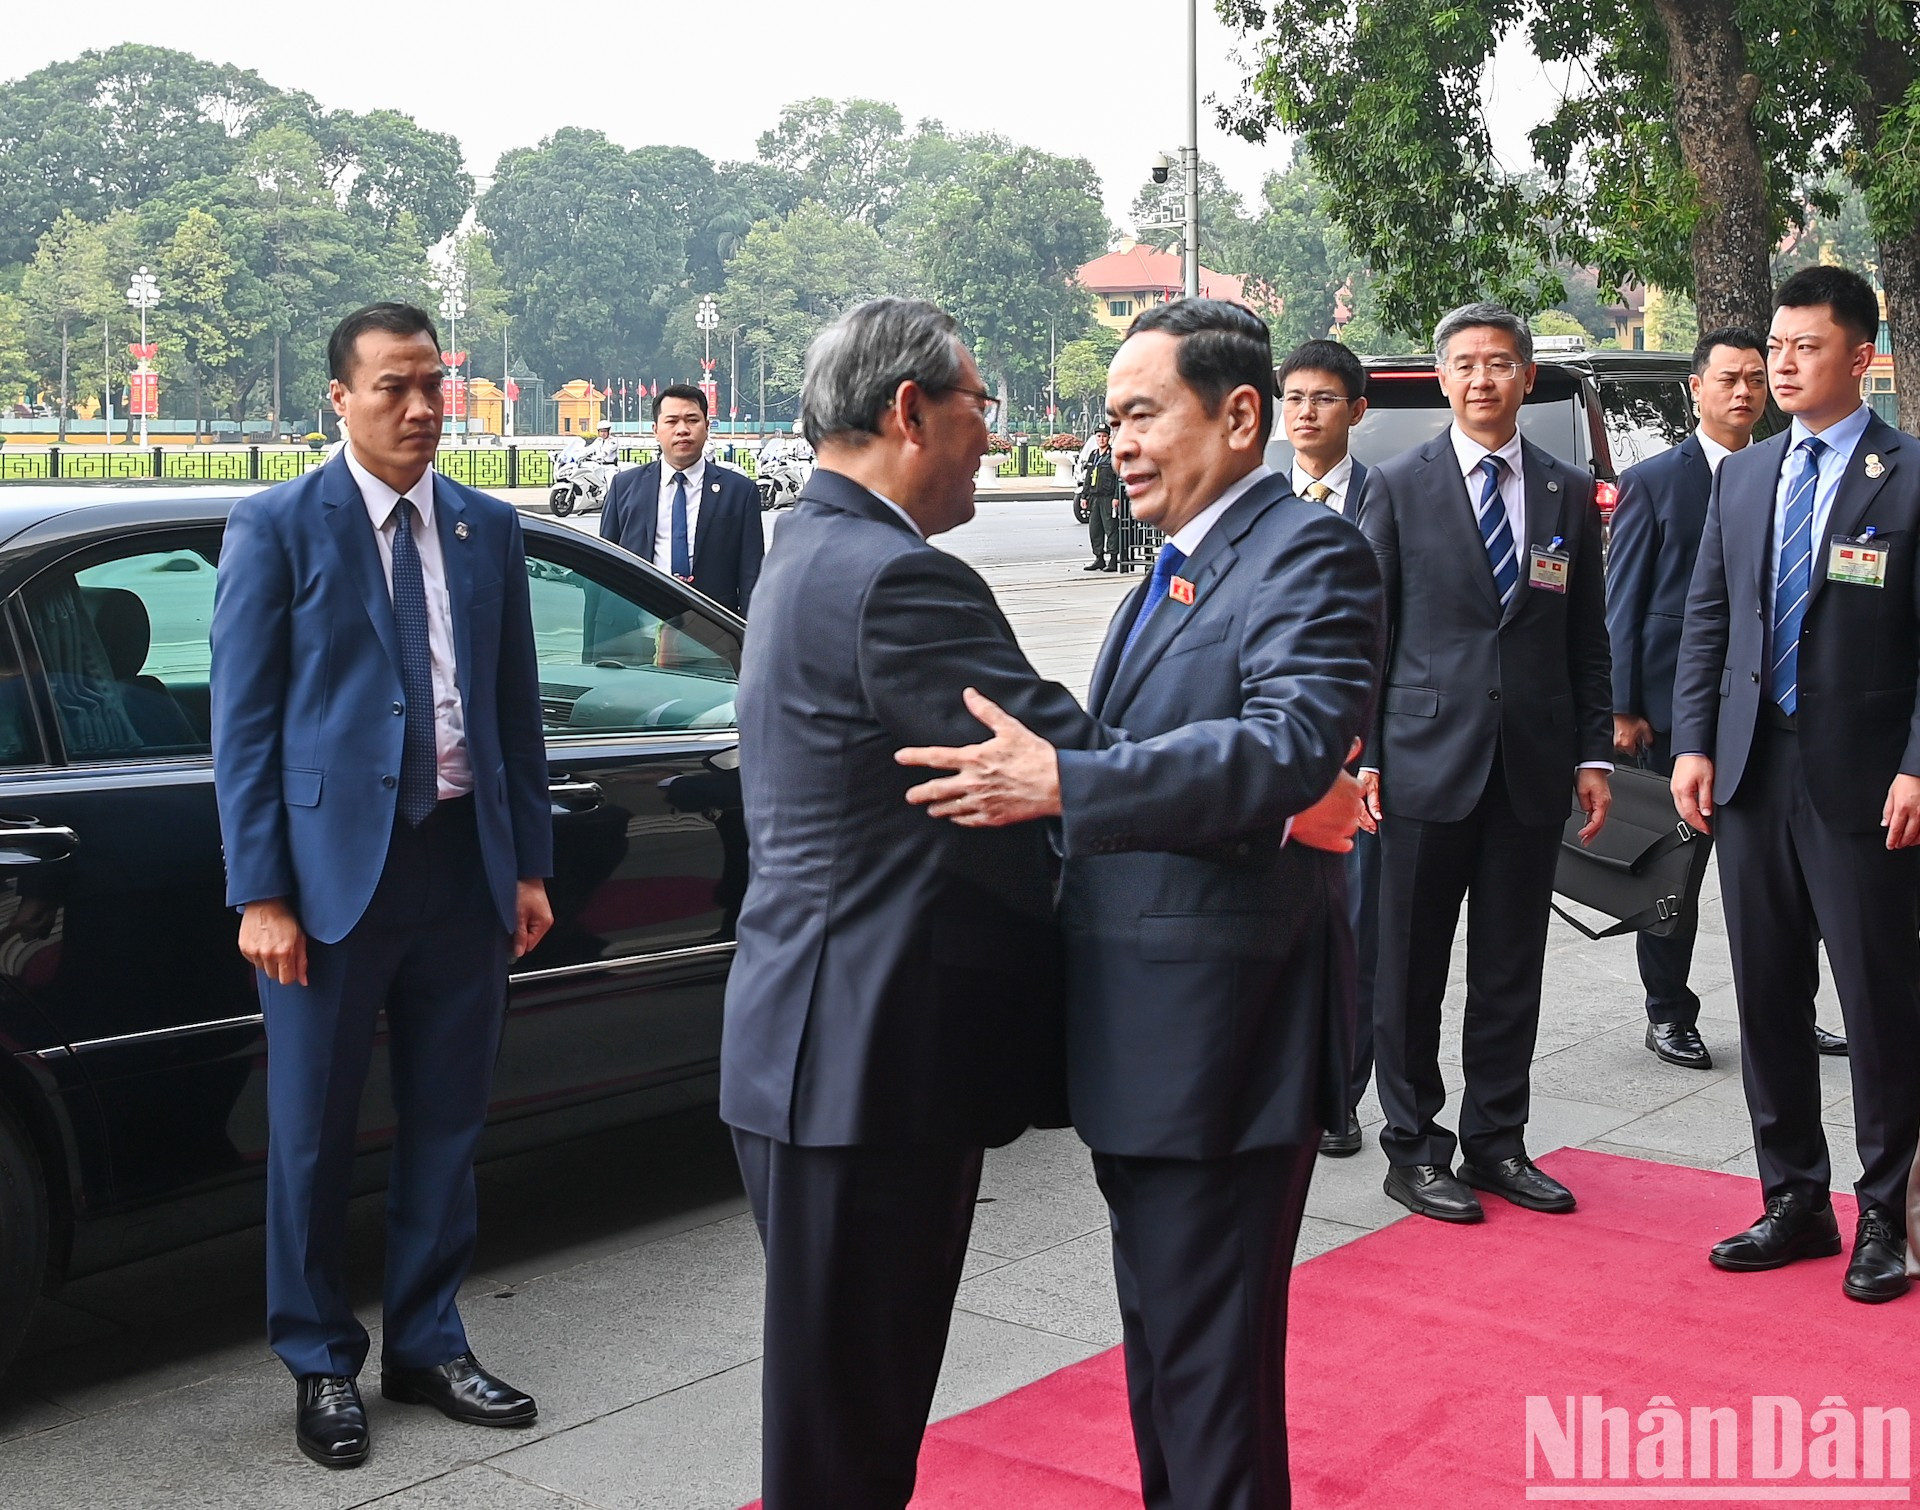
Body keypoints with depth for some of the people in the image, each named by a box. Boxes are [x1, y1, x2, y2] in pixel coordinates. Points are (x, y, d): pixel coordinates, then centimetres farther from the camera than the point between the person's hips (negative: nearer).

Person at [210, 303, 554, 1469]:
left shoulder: (489, 529, 8)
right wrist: (261, 894, -11)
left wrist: (530, 865, 8)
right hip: (334, 866, -4)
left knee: (449, 1123, 13)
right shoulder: (279, 527, -4)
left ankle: (427, 1344, 29)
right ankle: (322, 1364, 24)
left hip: (465, 861, 4)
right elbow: (243, 720, -6)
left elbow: (517, 707, 11)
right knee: (314, 1135, 7)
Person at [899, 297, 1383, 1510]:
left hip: (1223, 1035, -10)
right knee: (1161, 1332, 22)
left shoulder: (1307, 555, -14)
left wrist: (1064, 784, -34)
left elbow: (1294, 744, -29)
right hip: (1141, 1037, 10)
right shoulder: (1180, 569, 16)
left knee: (1212, 1359, 1)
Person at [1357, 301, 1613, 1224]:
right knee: (1411, 968, 4)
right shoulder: (1397, 487, 1)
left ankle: (1496, 1141, 22)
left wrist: (1594, 753, 5)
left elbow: (1587, 639, 12)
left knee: (1512, 969, 10)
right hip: (1427, 761, -3)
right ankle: (1413, 1148, 15)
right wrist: (1361, 755, -5)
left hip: (1534, 767, 3)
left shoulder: (1569, 494, 9)